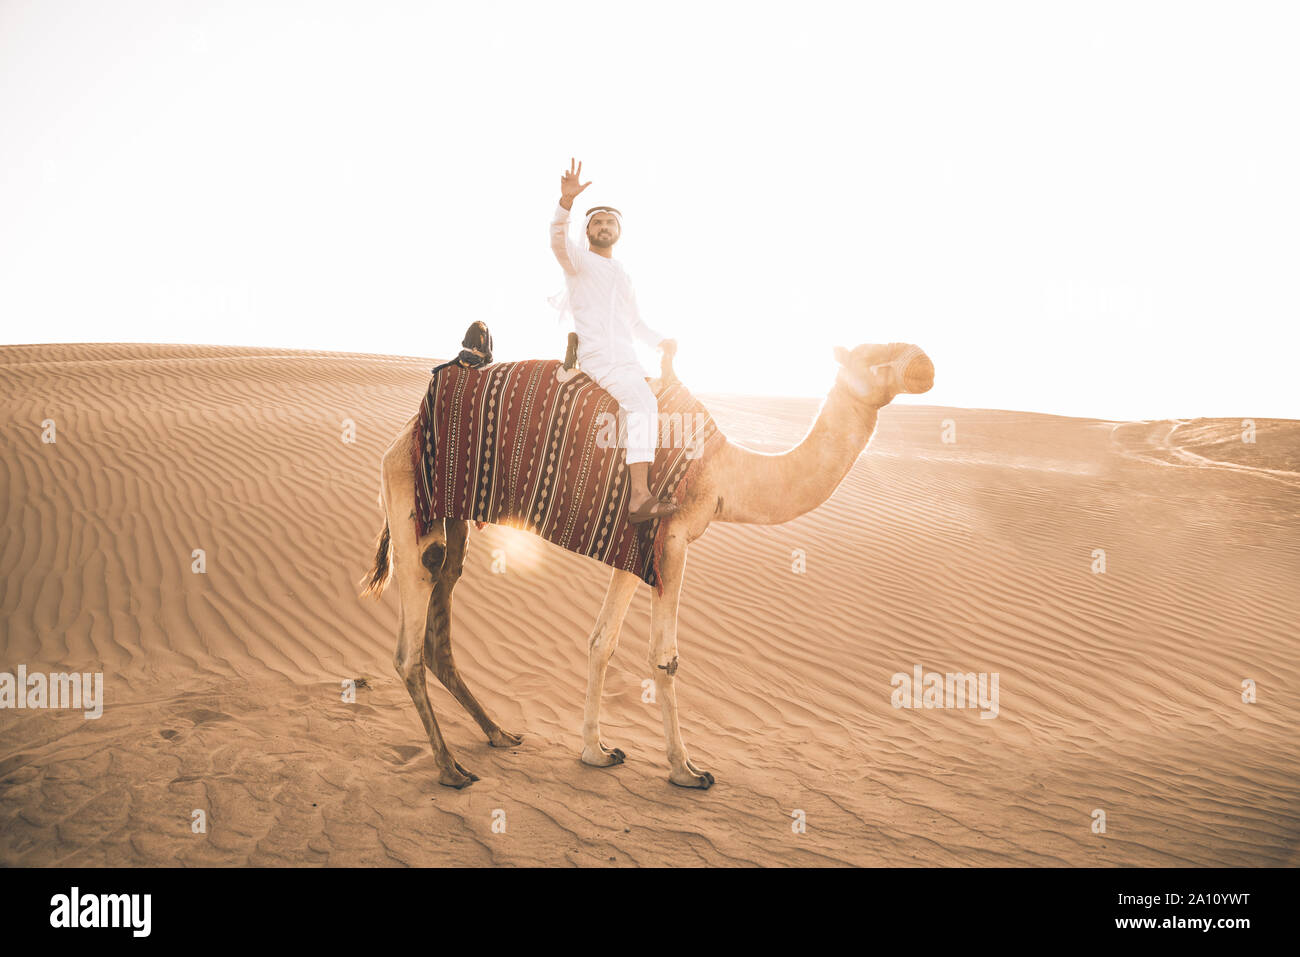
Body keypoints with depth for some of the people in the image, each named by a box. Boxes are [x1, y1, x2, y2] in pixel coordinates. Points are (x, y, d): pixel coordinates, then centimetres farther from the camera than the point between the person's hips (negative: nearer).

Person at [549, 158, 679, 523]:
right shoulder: (578, 259, 6)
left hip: (626, 359, 8)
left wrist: (661, 342, 12)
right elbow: (558, 239, -17)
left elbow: (635, 322, 32)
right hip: (596, 356, -8)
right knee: (642, 403, -29)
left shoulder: (623, 275, 26)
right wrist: (567, 199, -35)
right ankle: (640, 497, -38)